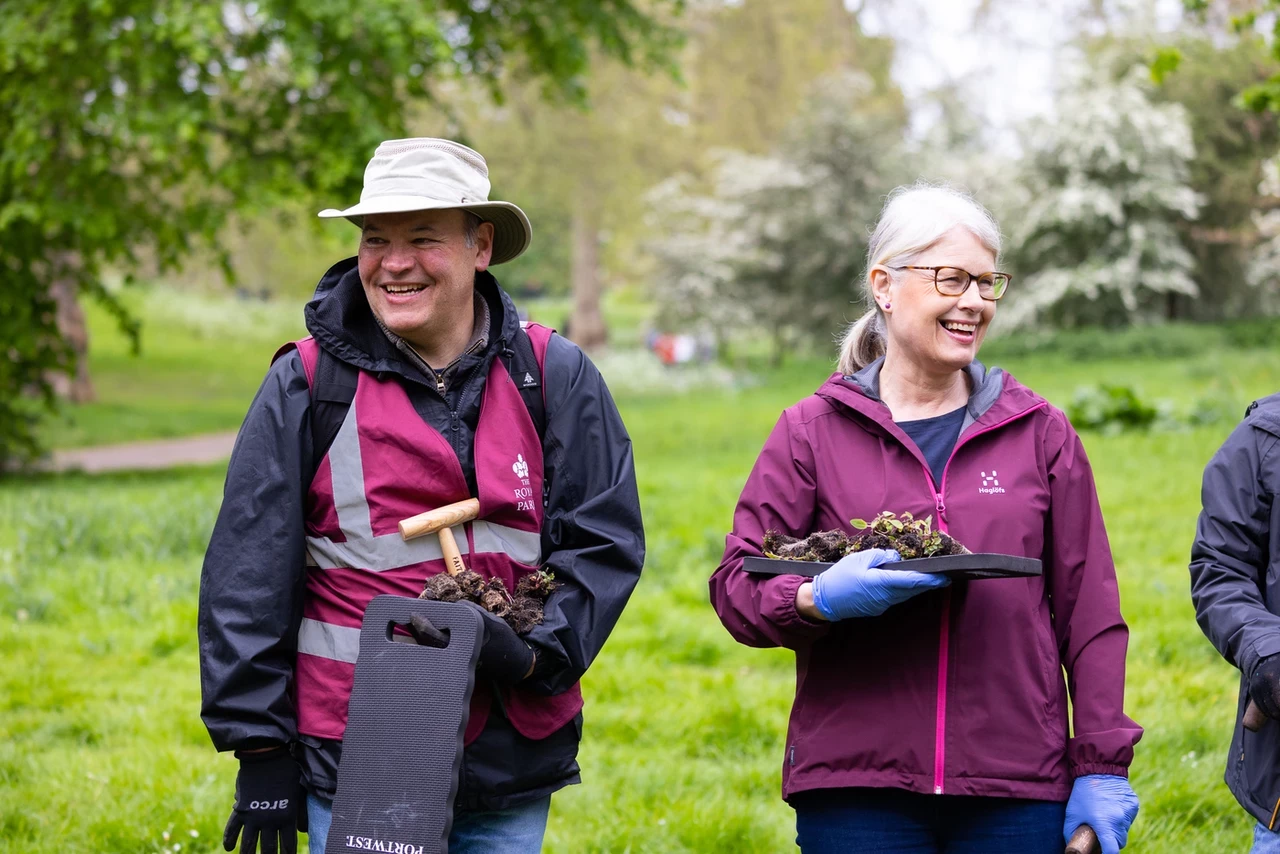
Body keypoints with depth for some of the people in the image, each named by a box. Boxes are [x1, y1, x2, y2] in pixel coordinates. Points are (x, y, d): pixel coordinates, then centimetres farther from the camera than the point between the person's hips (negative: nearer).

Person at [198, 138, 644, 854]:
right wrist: (261, 749, -3)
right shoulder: (308, 383, -1)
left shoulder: (554, 378, 4)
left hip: (513, 767, 2)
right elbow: (247, 575, 0)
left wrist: (539, 652, -12)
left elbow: (605, 541, 6)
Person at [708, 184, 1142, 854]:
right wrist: (818, 599, -18)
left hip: (1017, 794, 1)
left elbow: (1090, 614, 9)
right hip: (853, 789, -1)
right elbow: (735, 586, 3)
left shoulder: (1041, 435, 11)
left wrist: (1101, 770, 3)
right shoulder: (812, 432, 7)